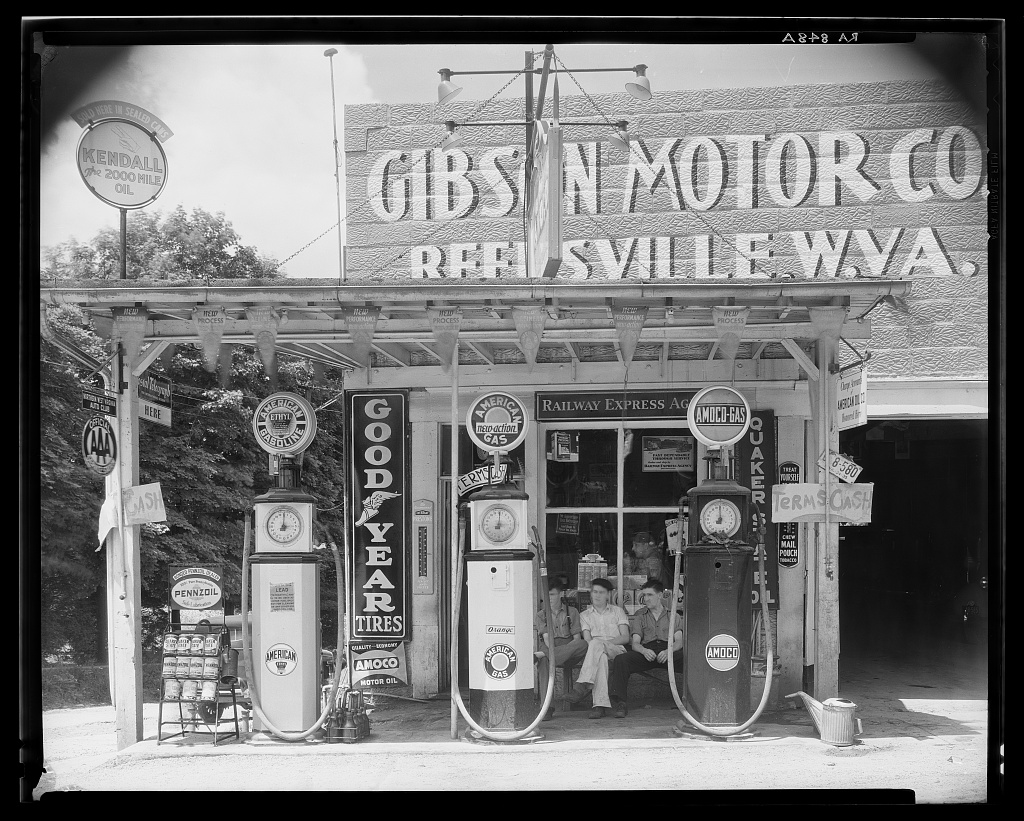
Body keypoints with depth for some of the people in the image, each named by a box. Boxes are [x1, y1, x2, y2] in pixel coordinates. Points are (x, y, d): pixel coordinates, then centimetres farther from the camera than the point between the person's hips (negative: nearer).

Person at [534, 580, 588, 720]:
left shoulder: (572, 612, 15)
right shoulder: (542, 615, 18)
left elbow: (577, 638, 5)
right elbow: (546, 638, 3)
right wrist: (551, 649, -19)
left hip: (569, 654, 0)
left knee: (583, 645, -36)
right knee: (543, 661, -38)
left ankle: (539, 655, -43)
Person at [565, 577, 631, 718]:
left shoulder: (617, 611, 19)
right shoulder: (585, 615, 20)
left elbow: (625, 637, 6)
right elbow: (587, 640, 4)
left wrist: (605, 642, -12)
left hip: (616, 650, -1)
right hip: (596, 652, 1)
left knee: (596, 643, -36)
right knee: (601, 657, -39)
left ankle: (582, 685, -51)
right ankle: (600, 704, -52)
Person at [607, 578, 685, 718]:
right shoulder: (641, 616, 23)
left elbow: (679, 641, 5)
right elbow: (635, 643, 10)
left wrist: (668, 651, -19)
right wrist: (644, 651, -16)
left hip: (670, 650, -2)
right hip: (646, 650, 2)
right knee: (620, 660, -29)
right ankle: (620, 704, -29)